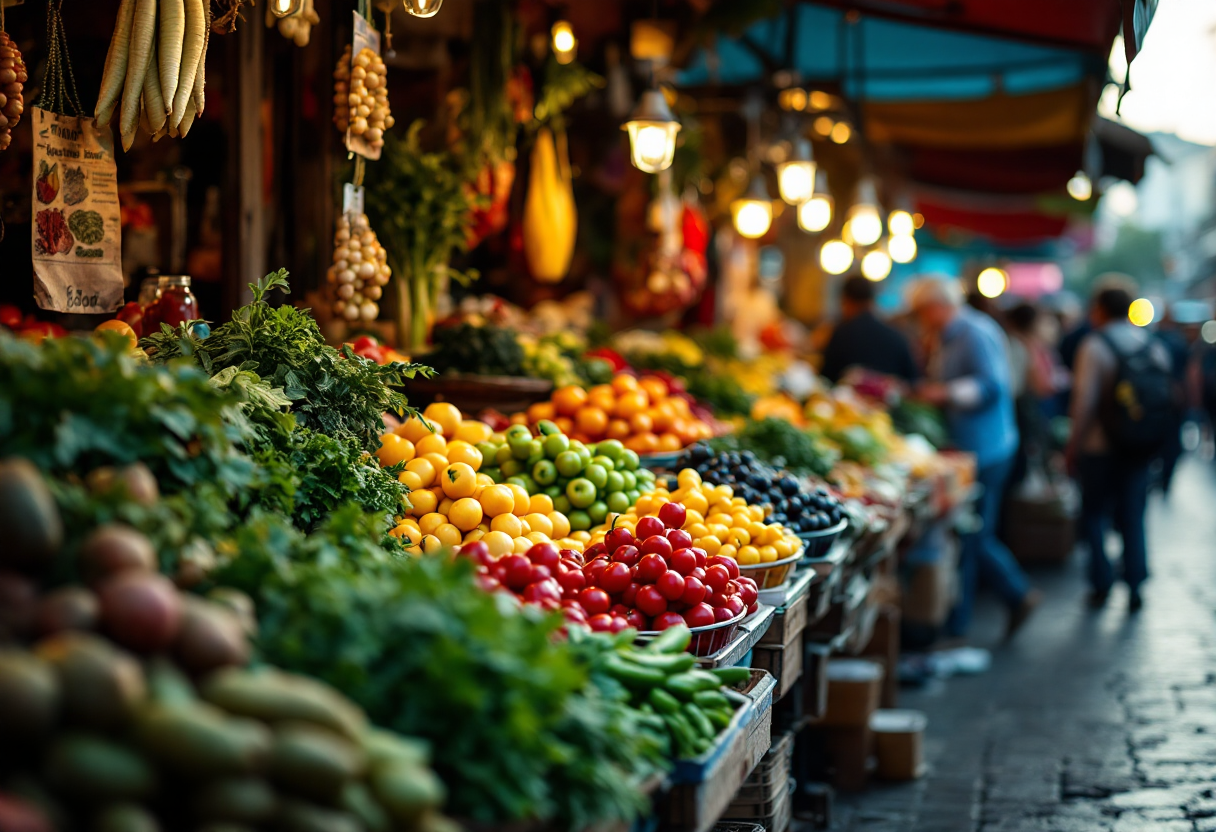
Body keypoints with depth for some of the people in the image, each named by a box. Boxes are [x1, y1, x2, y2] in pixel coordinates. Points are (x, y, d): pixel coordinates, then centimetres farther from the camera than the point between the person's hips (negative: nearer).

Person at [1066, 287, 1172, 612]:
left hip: (1100, 447, -4)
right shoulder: (1155, 346, 6)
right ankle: (1135, 588, 6)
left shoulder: (1095, 345, -11)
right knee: (1133, 518, 10)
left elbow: (1085, 401, -15)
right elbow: (1167, 397, 8)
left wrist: (1073, 445, -8)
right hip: (1140, 449, 4)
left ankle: (1101, 584, 5)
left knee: (1095, 514, 8)